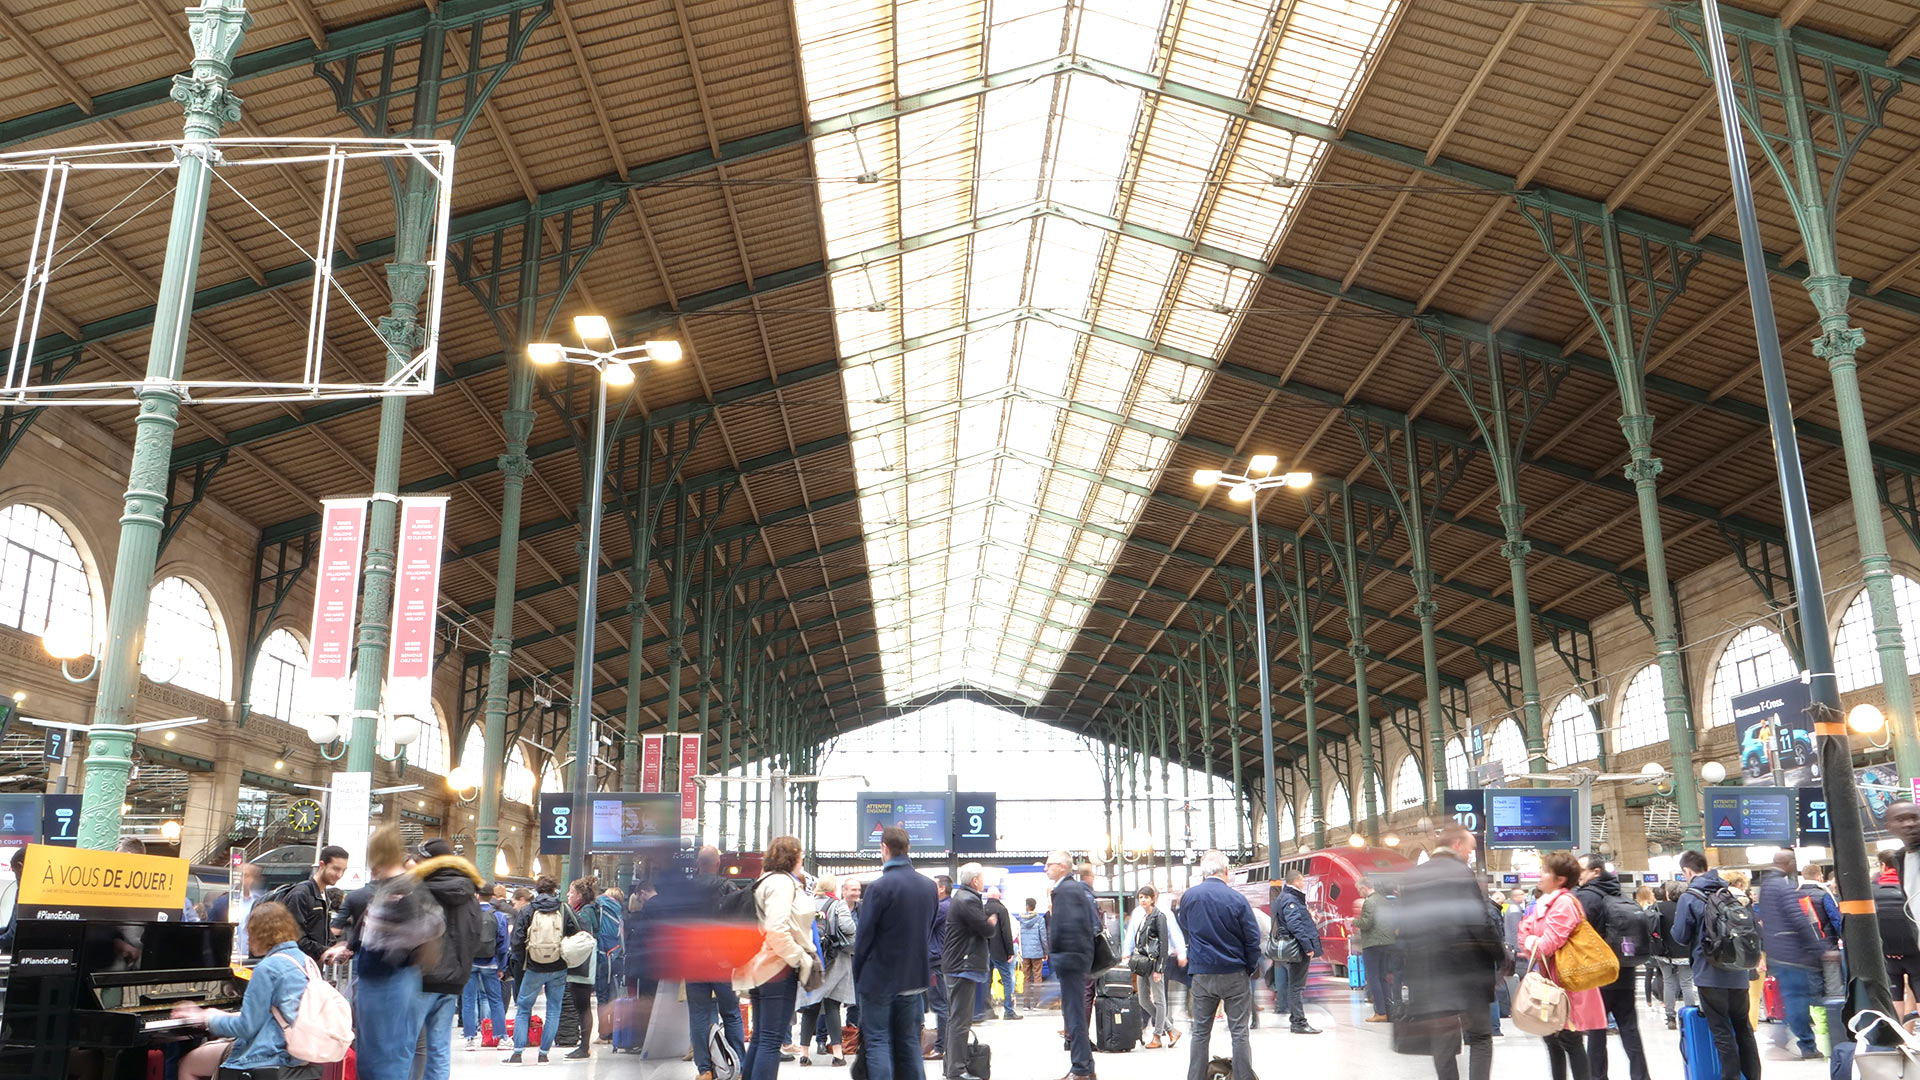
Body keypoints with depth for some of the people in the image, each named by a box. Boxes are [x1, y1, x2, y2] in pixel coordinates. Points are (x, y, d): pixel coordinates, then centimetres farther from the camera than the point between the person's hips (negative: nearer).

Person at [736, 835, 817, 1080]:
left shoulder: (764, 882, 18)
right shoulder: (782, 882, -12)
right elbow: (777, 930, -23)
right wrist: (800, 958, -14)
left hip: (761, 966, 10)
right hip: (779, 968, -10)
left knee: (760, 1037, 15)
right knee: (772, 1040, -7)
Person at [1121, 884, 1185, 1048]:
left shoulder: (1159, 916, -8)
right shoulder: (1140, 916, 14)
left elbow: (1163, 944, -13)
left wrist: (1158, 969, -17)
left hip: (1155, 961, -8)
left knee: (1159, 999, 1)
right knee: (1143, 1000, 8)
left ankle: (1157, 1036, 8)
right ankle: (1171, 1029, 16)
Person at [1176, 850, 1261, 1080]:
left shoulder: (1188, 897, -2)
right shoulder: (1237, 899, -12)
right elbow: (1253, 938, -7)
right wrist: (1251, 967, 6)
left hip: (1201, 974, 2)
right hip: (1235, 975, -2)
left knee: (1200, 1032, 11)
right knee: (1239, 1033, 6)